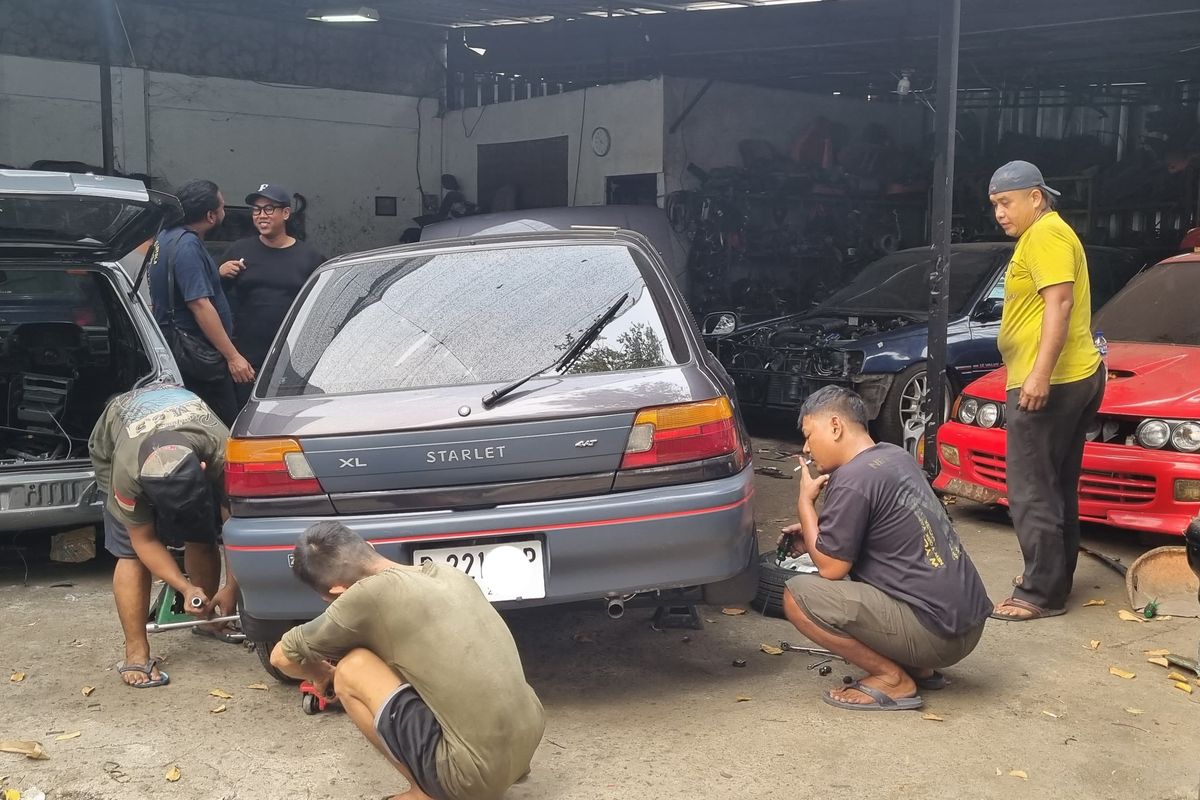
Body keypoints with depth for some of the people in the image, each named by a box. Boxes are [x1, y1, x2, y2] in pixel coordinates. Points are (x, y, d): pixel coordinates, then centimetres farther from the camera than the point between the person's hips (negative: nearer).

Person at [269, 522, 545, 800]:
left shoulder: (369, 594, -10)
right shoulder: (448, 573, 11)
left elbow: (282, 656, 7)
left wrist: (321, 676, 27)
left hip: (480, 772, -8)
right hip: (529, 737, 8)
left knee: (351, 671, 1)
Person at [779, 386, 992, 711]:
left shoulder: (851, 480, -16)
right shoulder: (896, 456, 11)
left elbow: (830, 568, -10)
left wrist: (805, 501, 0)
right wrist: (814, 536, 13)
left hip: (936, 632, -9)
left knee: (797, 596, -12)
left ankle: (893, 679, -4)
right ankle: (920, 668, 18)